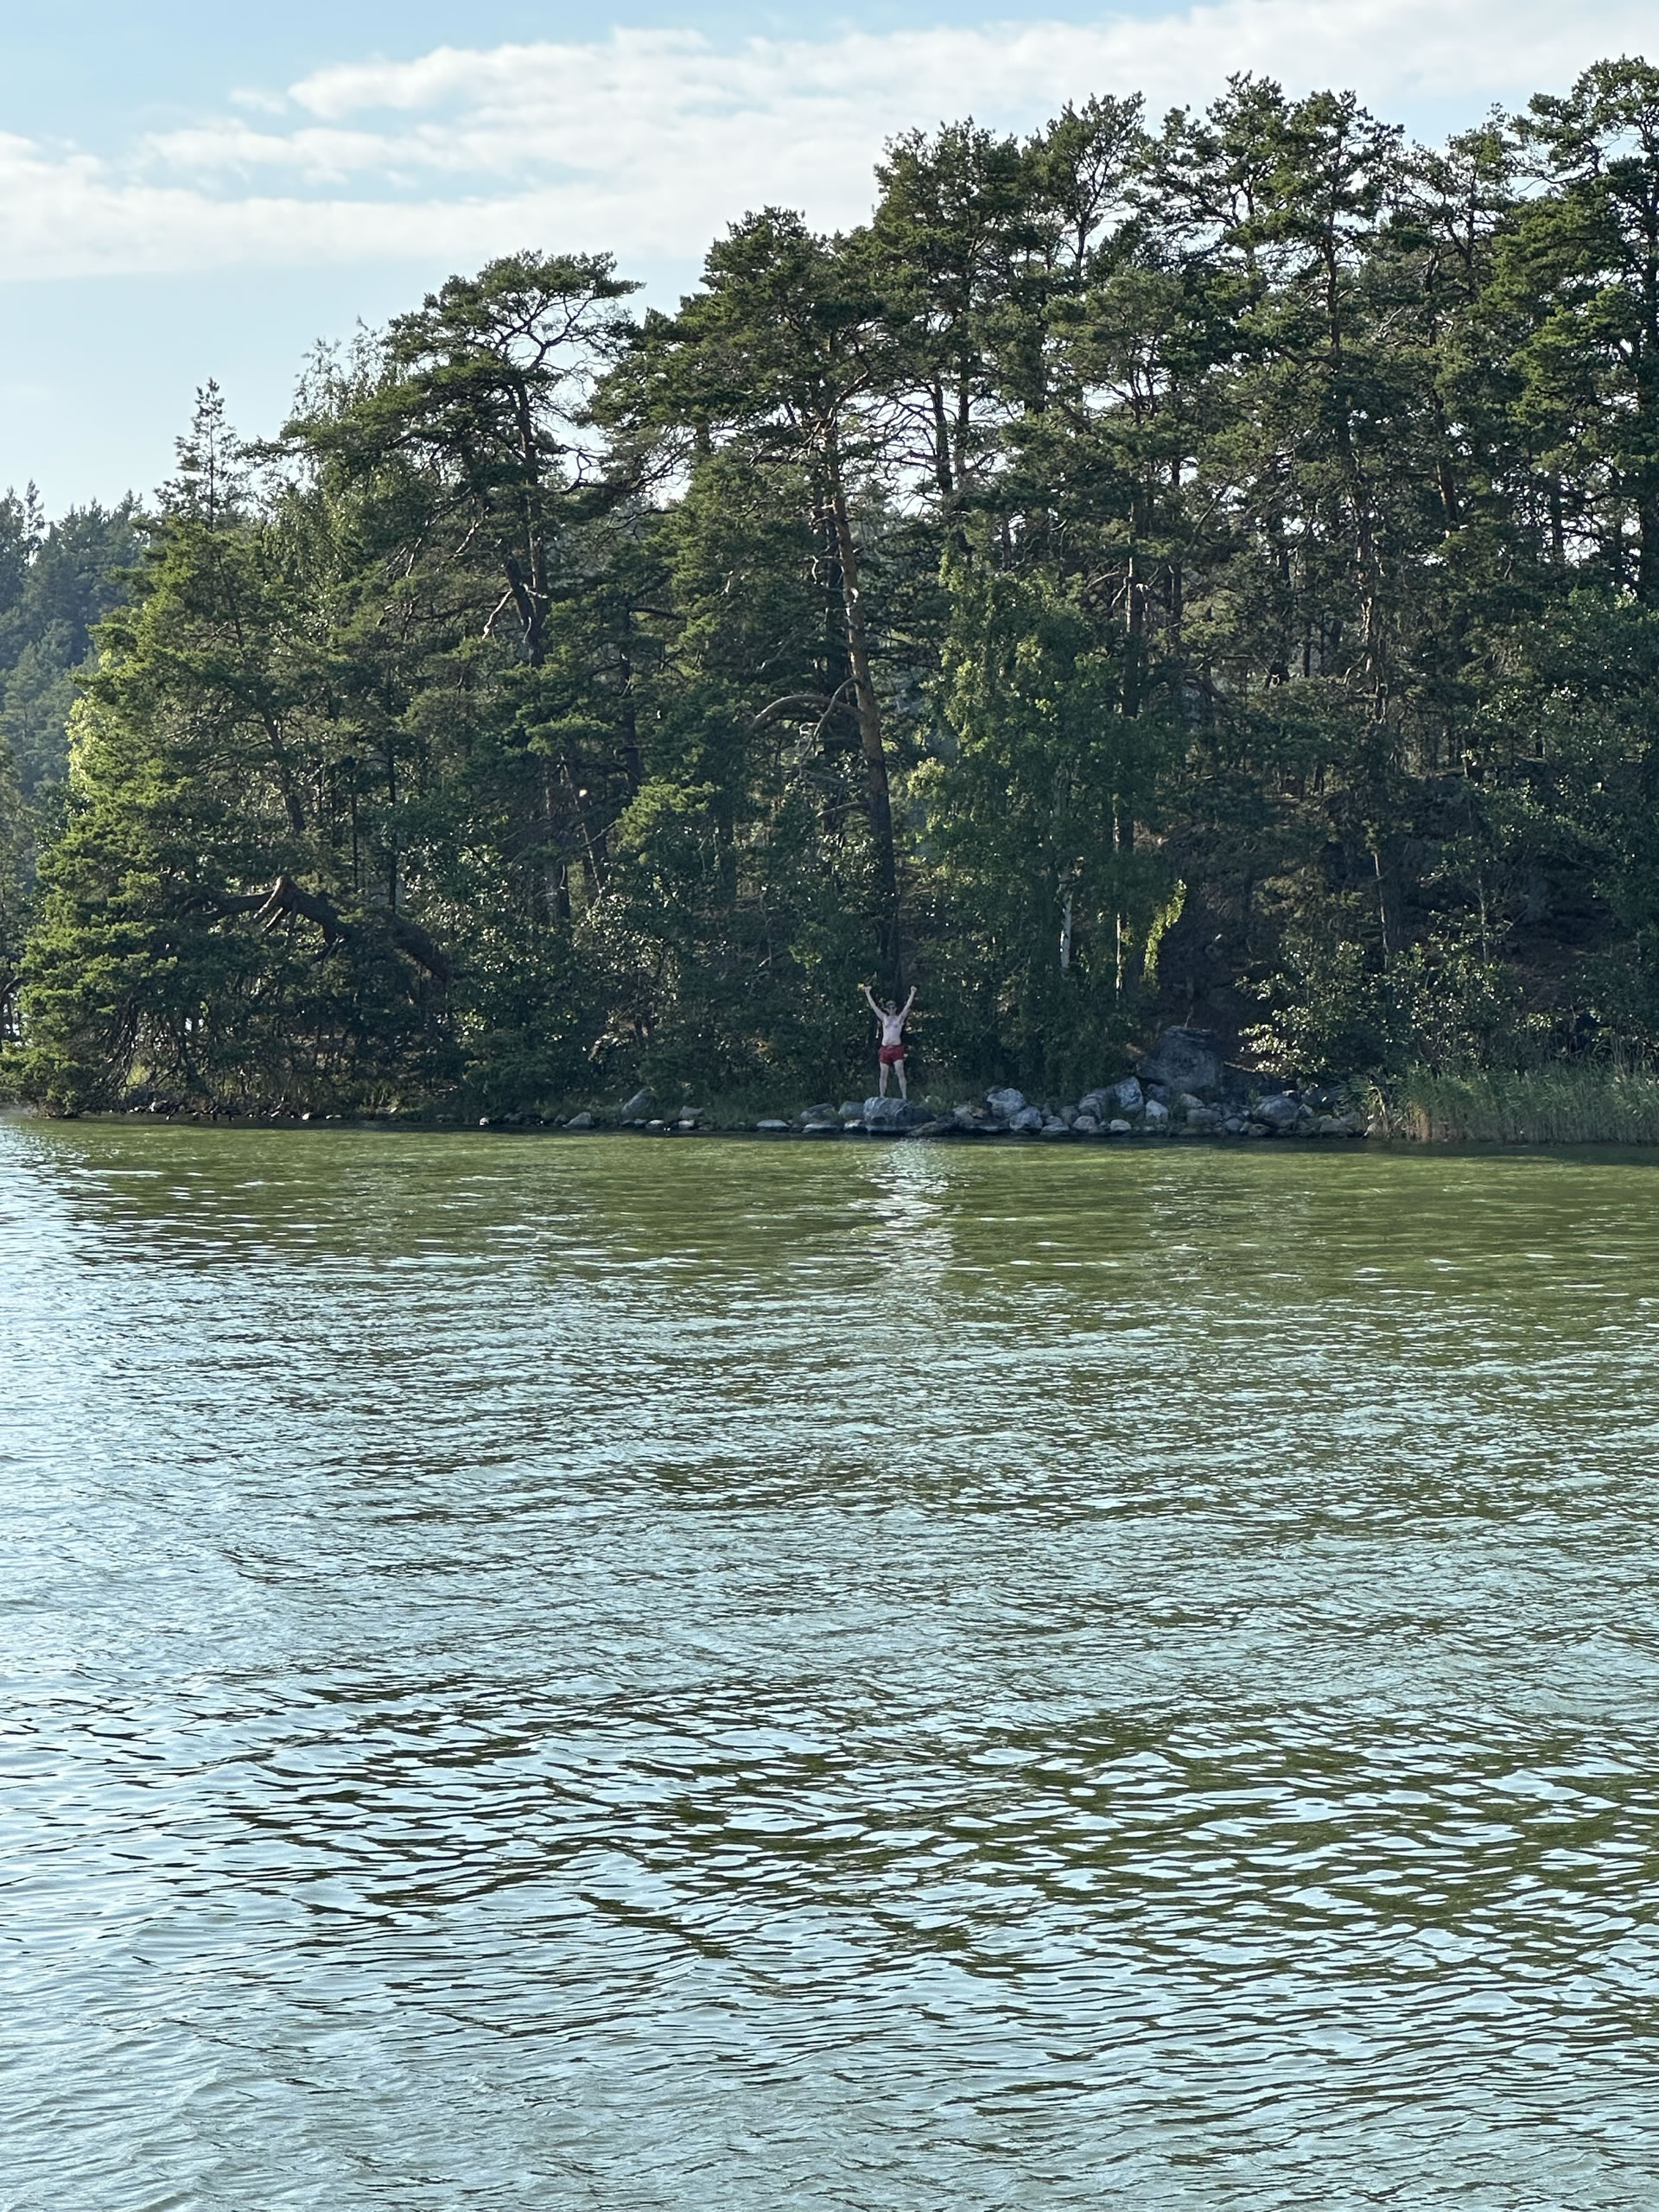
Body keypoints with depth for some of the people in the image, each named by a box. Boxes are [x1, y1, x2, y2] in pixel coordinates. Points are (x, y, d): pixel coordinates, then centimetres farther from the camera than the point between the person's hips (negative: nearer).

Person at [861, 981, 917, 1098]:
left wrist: (912, 994, -5)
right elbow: (873, 1006, 16)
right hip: (885, 1048, 3)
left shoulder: (899, 1018, 8)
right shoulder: (884, 1018, 15)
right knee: (883, 1075, 3)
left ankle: (904, 1096, -12)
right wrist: (867, 993, 17)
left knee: (900, 1073, -10)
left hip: (897, 1048, -3)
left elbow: (907, 1006, 1)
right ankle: (882, 1097, 6)